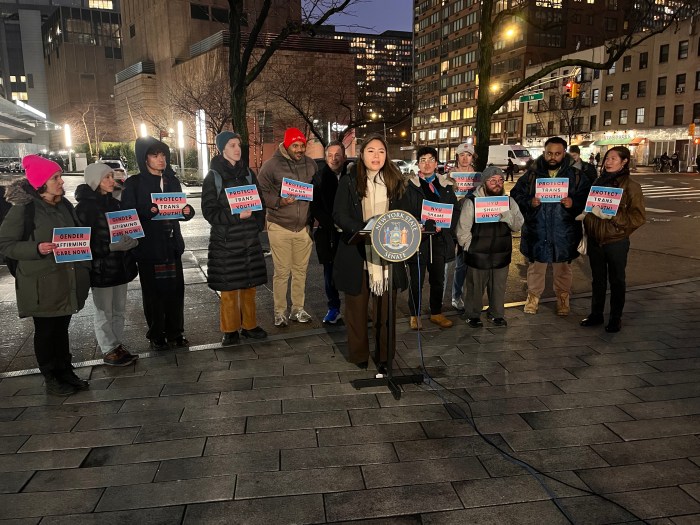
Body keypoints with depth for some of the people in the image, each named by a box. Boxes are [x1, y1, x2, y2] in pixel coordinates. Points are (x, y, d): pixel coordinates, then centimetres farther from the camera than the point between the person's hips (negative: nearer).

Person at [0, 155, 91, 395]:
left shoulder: (64, 205, 7)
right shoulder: (23, 208, -12)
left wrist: (84, 267, 7)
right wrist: (37, 249, -25)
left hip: (67, 280, 6)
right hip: (42, 284, -6)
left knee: (61, 328, 16)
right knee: (46, 331, 8)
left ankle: (65, 373, 28)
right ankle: (51, 380, 21)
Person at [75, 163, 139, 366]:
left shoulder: (115, 203, 10)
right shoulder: (85, 207, -12)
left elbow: (126, 230, 16)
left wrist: (130, 241, -5)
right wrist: (111, 247, -25)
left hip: (120, 265, 7)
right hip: (100, 268, -7)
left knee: (119, 310, 15)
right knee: (104, 312, 5)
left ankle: (118, 345, 28)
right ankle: (109, 351, 17)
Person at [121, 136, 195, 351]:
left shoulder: (172, 181, 12)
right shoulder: (134, 184, -2)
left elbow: (181, 209, 16)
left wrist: (187, 211, -7)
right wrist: (149, 212, -24)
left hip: (172, 244, 4)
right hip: (148, 246, -4)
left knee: (175, 288, 4)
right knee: (153, 290, 2)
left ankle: (175, 332, 18)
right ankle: (156, 335, 16)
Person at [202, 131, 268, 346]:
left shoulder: (247, 173, 10)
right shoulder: (213, 177, -3)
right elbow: (209, 211, -8)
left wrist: (257, 224, 2)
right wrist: (236, 215, -20)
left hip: (250, 239, 4)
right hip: (225, 240, -4)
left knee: (249, 284, 9)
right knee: (228, 287, 0)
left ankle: (249, 325, 22)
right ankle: (230, 330, 14)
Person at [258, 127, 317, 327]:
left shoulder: (311, 164, 8)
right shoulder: (271, 165, -6)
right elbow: (261, 193, -5)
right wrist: (279, 201, -21)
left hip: (304, 226, 4)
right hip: (280, 226, -4)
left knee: (301, 270, 11)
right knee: (282, 272, -1)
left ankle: (298, 309, 24)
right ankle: (280, 312, 12)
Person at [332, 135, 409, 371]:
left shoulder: (395, 183, 8)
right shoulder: (348, 182, 0)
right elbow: (339, 215, -8)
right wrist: (365, 230, -23)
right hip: (357, 255, -2)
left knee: (385, 309, 5)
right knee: (357, 307, 9)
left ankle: (383, 357, 19)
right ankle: (359, 355, 24)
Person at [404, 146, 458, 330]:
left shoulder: (446, 186, 11)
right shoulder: (410, 186, -1)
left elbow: (454, 211, 10)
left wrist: (443, 226, -7)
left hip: (440, 240, 4)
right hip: (418, 238, -3)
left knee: (438, 280, 13)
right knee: (416, 280, 3)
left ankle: (437, 313, 27)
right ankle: (415, 315, 17)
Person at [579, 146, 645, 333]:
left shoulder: (631, 186, -7)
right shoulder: (599, 182, 8)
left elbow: (639, 217, -12)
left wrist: (613, 216, -23)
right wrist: (585, 234, 12)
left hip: (616, 242, -4)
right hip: (595, 240, 5)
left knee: (616, 281, 8)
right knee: (598, 279, 15)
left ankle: (616, 318, 21)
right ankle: (596, 314, 28)